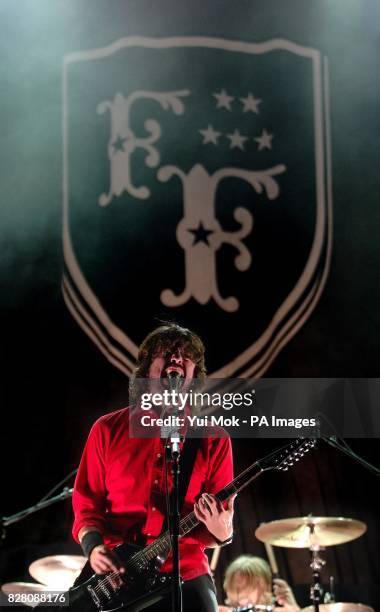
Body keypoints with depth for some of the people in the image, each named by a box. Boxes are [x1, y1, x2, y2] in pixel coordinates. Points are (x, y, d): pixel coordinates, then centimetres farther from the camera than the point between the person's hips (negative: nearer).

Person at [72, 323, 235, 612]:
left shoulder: (213, 439, 6)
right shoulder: (108, 429, 7)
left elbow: (220, 516, 4)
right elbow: (87, 503, 9)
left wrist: (221, 532, -18)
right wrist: (94, 545, -10)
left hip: (186, 579, 0)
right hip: (115, 578, 0)